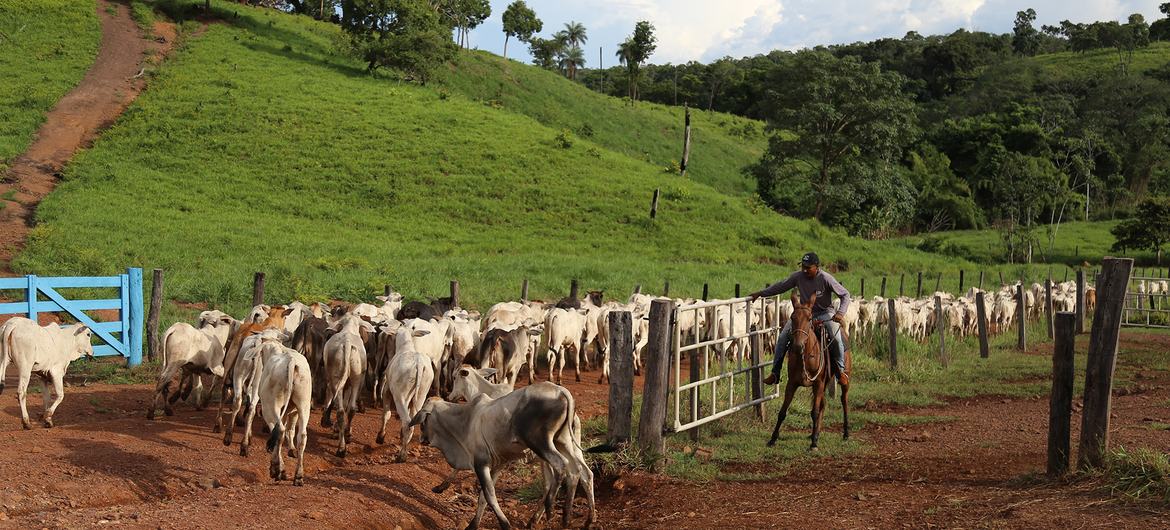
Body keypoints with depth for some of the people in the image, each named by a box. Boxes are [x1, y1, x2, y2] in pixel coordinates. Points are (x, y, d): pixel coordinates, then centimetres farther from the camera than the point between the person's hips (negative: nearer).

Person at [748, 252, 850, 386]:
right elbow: (781, 286, 5)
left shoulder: (826, 279, -21)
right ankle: (775, 372, -1)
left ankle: (840, 370, -4)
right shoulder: (798, 276, -10)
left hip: (825, 313, -3)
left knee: (836, 339, -26)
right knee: (783, 337, -9)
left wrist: (840, 312, -31)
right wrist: (761, 293, 7)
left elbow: (845, 294, -16)